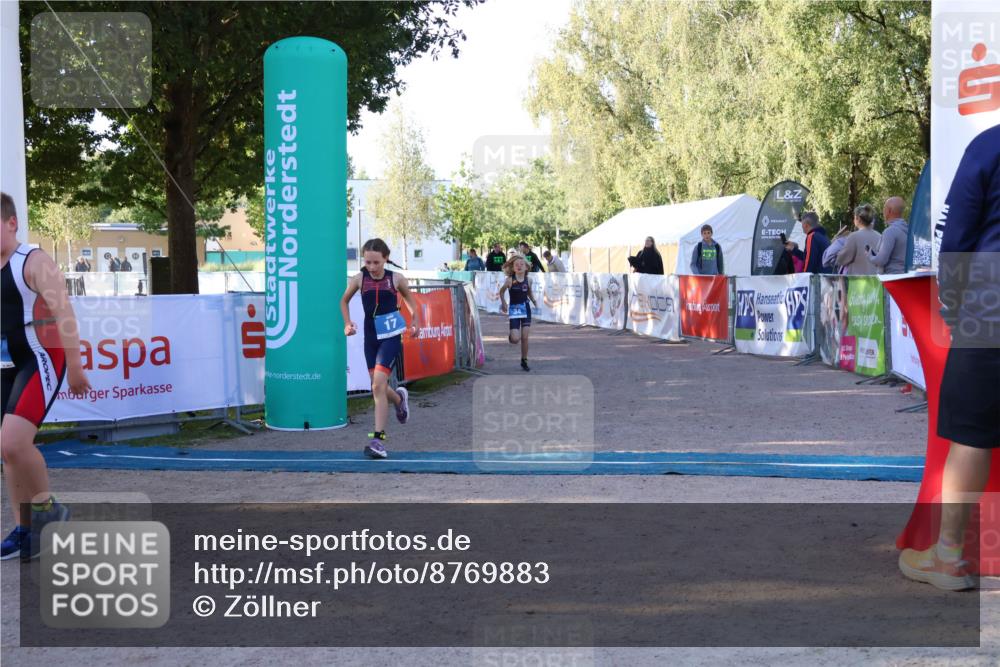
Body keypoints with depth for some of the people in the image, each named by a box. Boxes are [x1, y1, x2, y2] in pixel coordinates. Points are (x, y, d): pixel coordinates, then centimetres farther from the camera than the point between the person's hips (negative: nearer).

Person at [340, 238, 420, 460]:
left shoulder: (396, 278, -7)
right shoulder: (359, 279, -3)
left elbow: (409, 297, 13)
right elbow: (344, 301, 14)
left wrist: (415, 320, 8)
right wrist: (347, 323, 2)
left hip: (391, 335, -3)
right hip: (371, 336, 4)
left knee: (378, 385, -15)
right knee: (377, 387, 12)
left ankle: (378, 437, -11)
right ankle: (399, 399, 47)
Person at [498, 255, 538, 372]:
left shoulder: (528, 281, 0)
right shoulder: (510, 280, -9)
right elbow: (501, 291, 3)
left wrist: (535, 302, 5)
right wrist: (503, 302, -9)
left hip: (525, 309, 3)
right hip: (514, 310, -2)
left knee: (524, 337, 3)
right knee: (515, 339, -12)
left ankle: (524, 361, 17)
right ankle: (511, 336, 26)